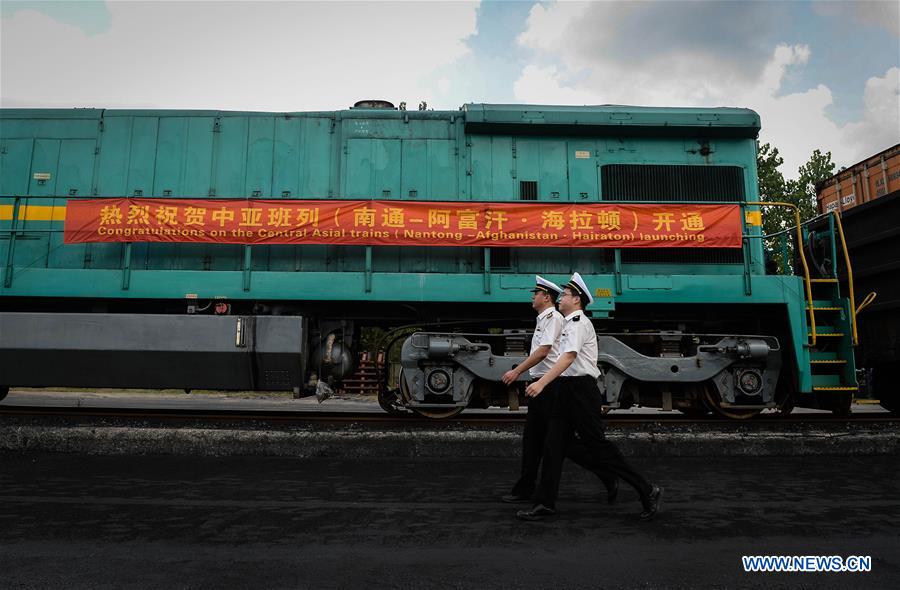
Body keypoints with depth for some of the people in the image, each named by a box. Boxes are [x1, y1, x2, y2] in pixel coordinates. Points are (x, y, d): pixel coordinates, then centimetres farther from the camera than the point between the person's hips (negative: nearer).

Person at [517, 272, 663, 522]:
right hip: (566, 390, 9)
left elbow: (568, 358, -26)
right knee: (553, 446, 7)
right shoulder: (570, 323, 17)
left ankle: (647, 491, 10)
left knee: (598, 446, -3)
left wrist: (541, 383, -34)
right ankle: (545, 504, 12)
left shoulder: (579, 323, -13)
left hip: (581, 390, -9)